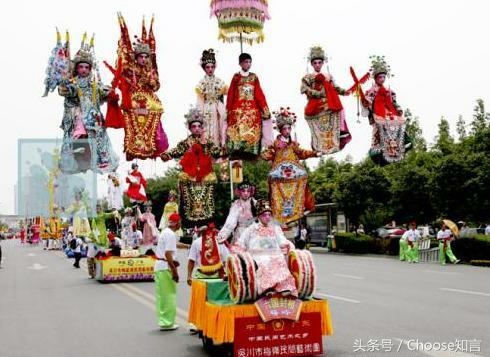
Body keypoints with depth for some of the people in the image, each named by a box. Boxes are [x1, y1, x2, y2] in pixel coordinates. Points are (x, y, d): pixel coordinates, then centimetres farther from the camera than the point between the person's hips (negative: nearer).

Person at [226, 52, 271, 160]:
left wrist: (265, 109, 2)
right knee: (237, 131, -10)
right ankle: (237, 155, -10)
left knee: (252, 132, -4)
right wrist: (228, 111, -1)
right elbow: (231, 95, 5)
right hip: (238, 109, -2)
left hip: (252, 109, 2)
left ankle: (250, 155, 0)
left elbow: (259, 94, 9)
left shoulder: (254, 77, 12)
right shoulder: (236, 77, 7)